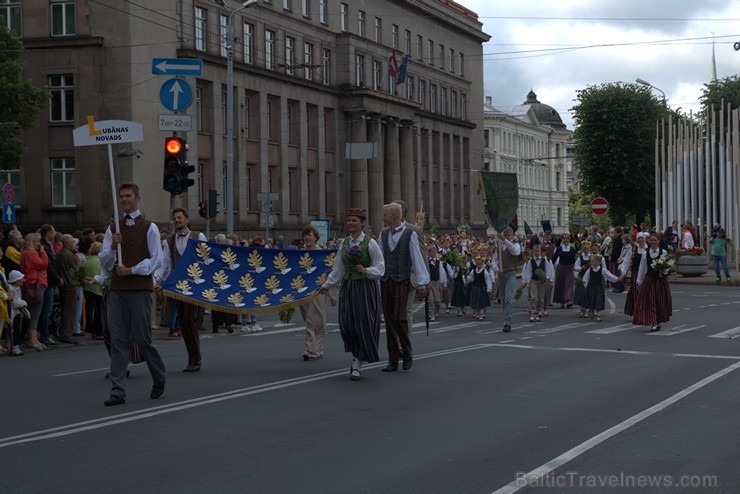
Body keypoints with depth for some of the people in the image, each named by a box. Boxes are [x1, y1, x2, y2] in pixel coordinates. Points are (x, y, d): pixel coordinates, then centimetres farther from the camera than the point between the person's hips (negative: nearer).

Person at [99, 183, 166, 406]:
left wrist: (131, 270, -12)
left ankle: (159, 380, 23)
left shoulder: (149, 228, 1)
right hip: (117, 289, 4)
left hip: (140, 289, -4)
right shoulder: (113, 229, 13)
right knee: (118, 340, 0)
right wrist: (113, 246, -8)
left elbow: (155, 260, -2)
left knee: (142, 338, -1)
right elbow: (104, 263, 10)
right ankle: (118, 391, 1)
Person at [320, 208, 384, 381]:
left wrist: (366, 270, -21)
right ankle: (356, 357, 22)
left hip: (365, 288, -5)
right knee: (347, 325, 0)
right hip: (347, 287, 5)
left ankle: (357, 364, 3)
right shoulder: (344, 243, 10)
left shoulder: (370, 243, -5)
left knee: (364, 325, -6)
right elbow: (337, 269, 15)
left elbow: (380, 269, -6)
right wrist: (326, 286, 13)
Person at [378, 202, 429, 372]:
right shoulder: (383, 234, 10)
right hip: (385, 281, 5)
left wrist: (422, 283, -8)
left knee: (399, 318, -14)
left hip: (402, 282, -5)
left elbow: (417, 258, -6)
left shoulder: (410, 234, -5)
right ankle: (393, 360, 12)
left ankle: (407, 352, 9)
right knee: (389, 320, 5)